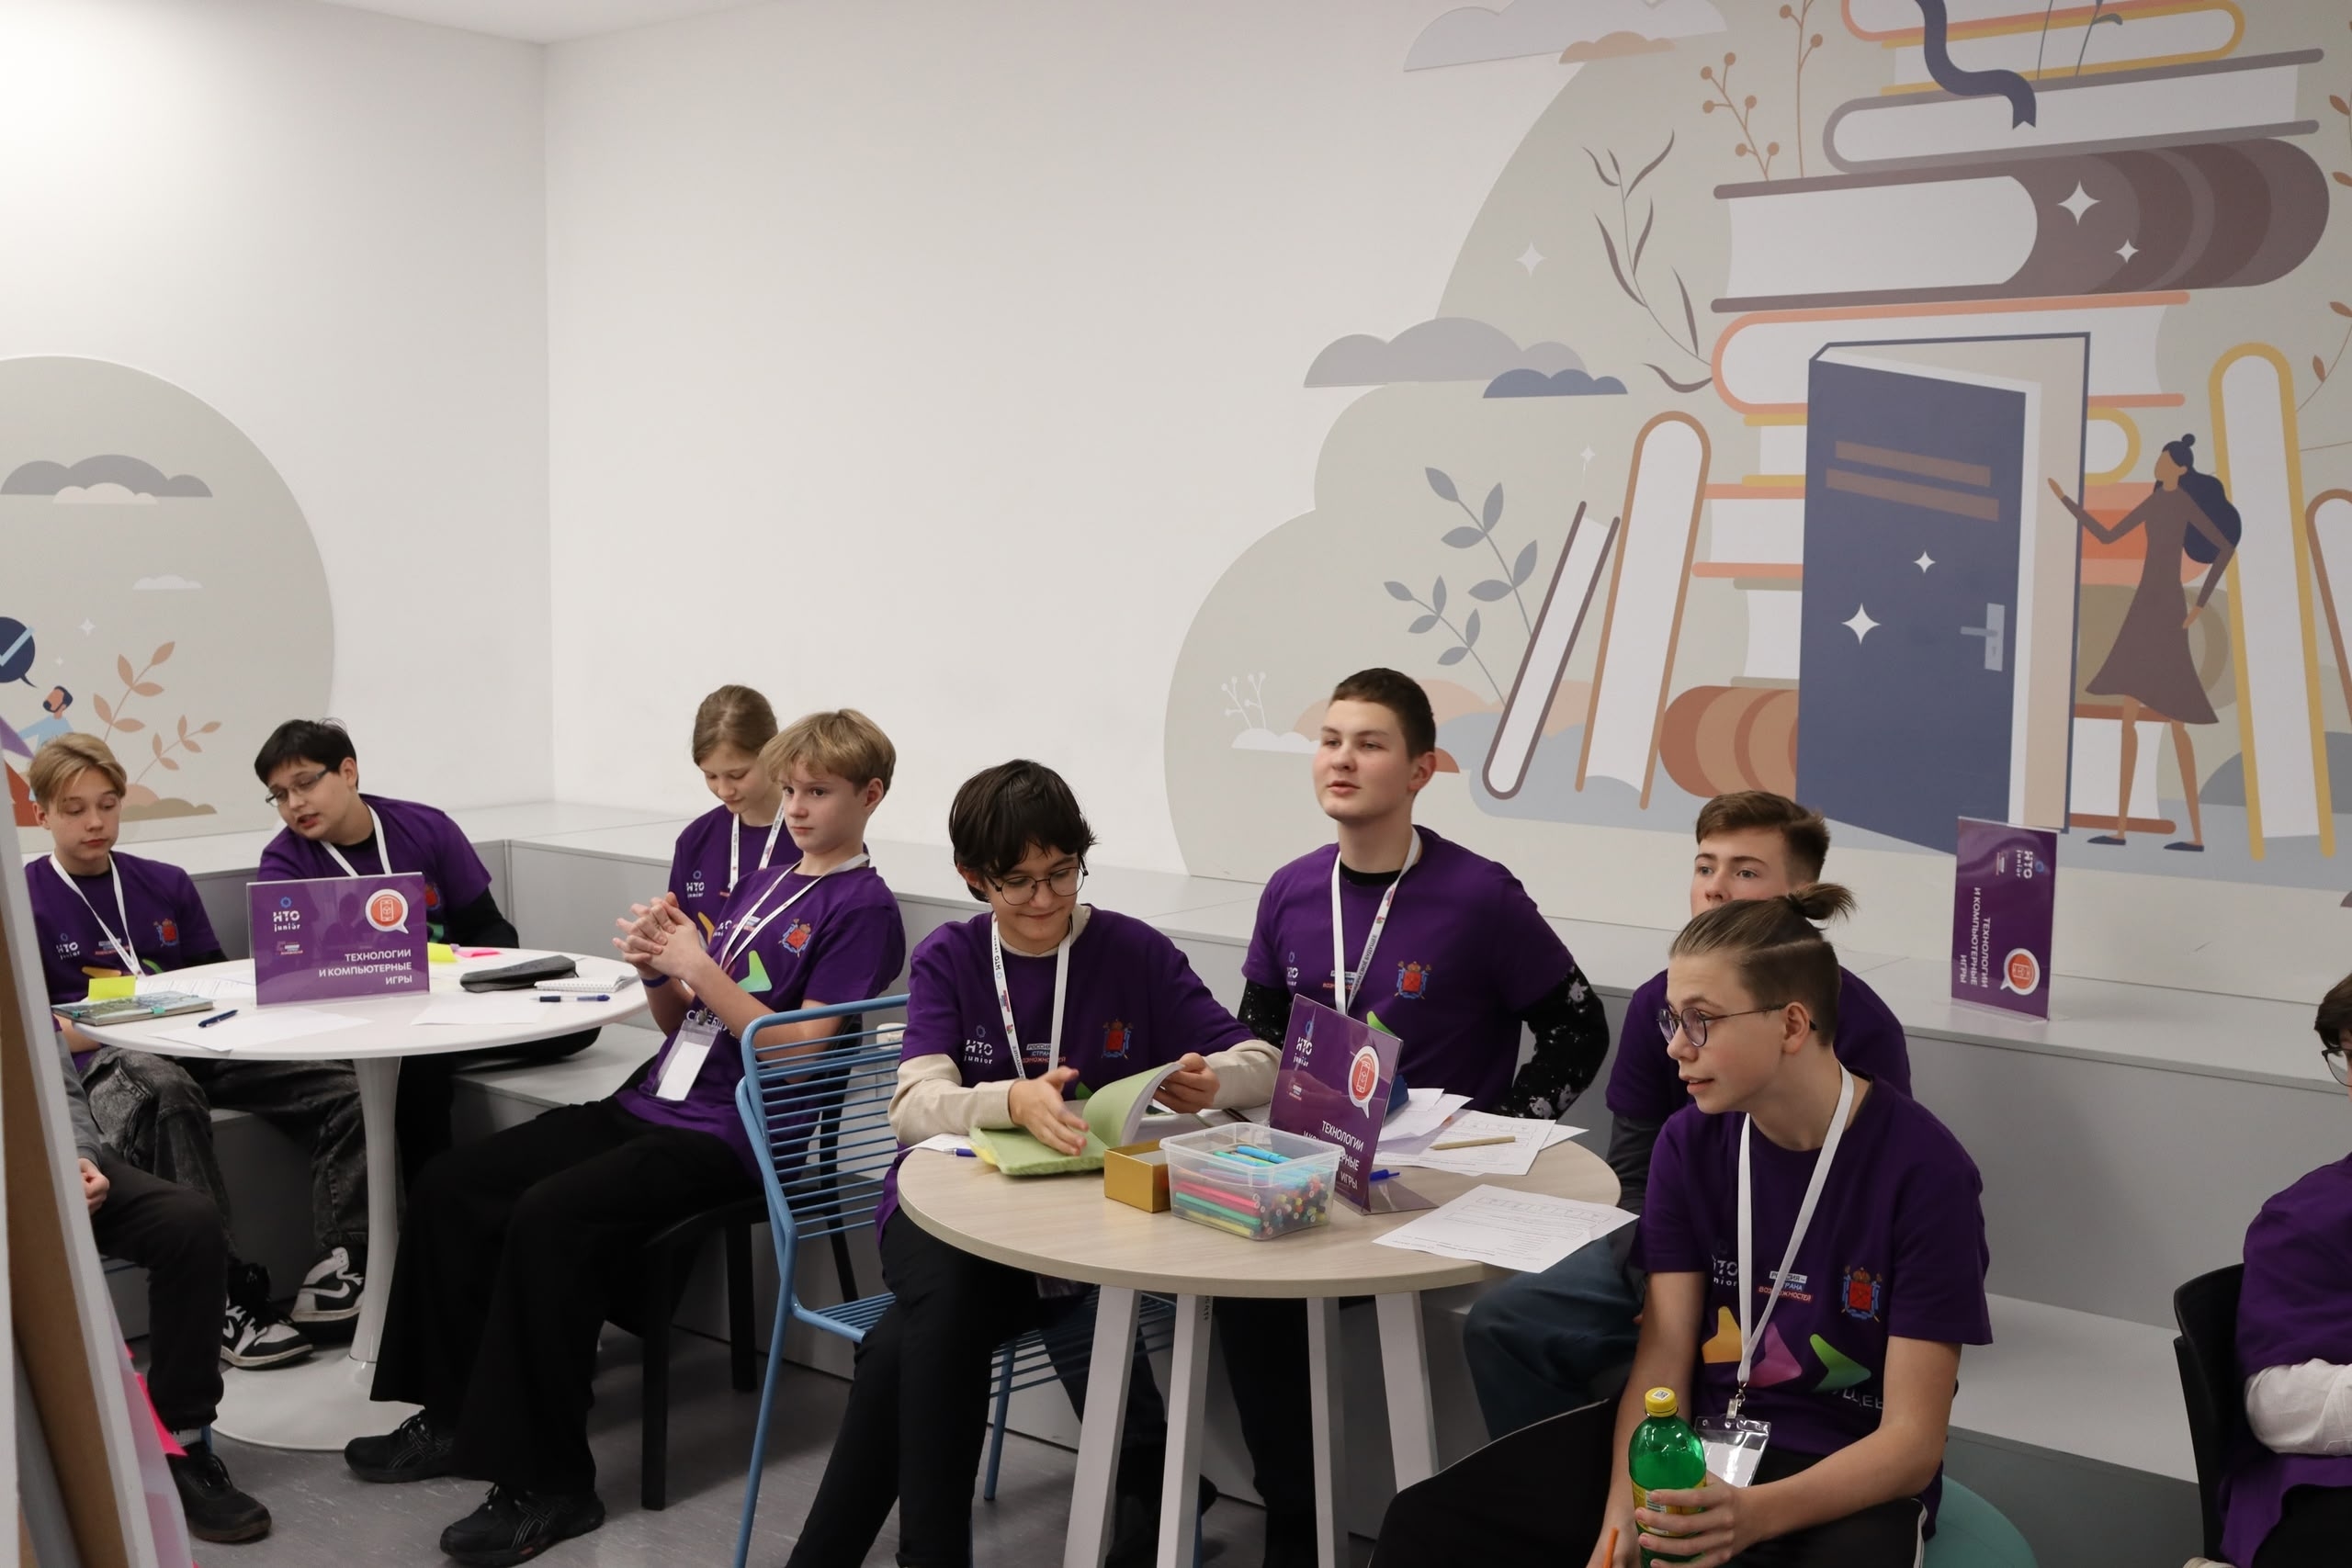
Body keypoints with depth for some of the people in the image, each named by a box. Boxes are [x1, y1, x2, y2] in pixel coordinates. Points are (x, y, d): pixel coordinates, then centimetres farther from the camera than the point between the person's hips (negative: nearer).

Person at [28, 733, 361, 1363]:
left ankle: (340, 1263, -21)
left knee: (339, 1087, -19)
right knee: (167, 1097, -42)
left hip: (197, 1044, 5)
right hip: (108, 1060, -5)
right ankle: (225, 1295, -41)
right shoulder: (26, 902, 6)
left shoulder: (166, 884, 19)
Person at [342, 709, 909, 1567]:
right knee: (450, 1184, -1)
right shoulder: (762, 883, 18)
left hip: (729, 1136, -9)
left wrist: (700, 968, -17)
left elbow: (797, 1050, -14)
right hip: (652, 1104, 9)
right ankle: (459, 1417, 11)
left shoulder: (863, 909, -6)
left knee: (548, 1216, -28)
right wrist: (658, 970, -3)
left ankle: (547, 1484, -18)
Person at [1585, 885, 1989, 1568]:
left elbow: (1913, 1442, -14)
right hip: (1703, 1454, 3)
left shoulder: (1923, 1170, -14)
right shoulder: (1689, 1142, 0)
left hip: (1852, 1486, -3)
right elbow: (1661, 1362, -4)